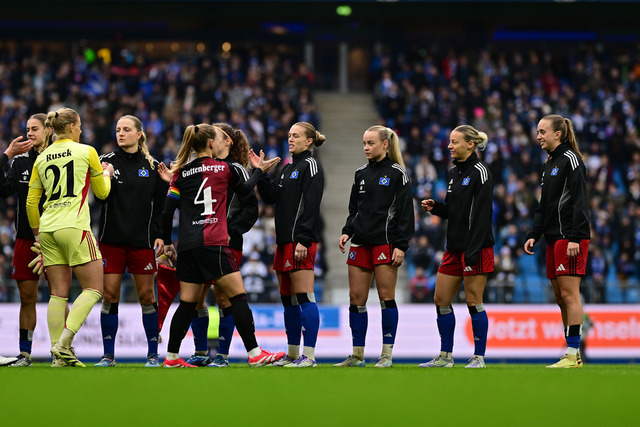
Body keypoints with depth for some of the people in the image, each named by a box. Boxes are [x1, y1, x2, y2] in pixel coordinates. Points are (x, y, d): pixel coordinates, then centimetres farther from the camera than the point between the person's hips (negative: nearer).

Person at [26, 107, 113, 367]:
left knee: (58, 293, 7)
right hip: (74, 228, -5)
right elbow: (102, 192, 11)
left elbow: (31, 202, 13)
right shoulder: (86, 151, 0)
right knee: (93, 289, 0)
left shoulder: (42, 159, 12)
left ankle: (57, 351, 1)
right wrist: (107, 174, 31)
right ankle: (64, 342, -16)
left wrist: (37, 233, 25)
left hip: (48, 230, 6)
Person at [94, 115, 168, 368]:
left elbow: (161, 204, 8)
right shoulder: (107, 161, 3)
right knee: (109, 296, -1)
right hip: (111, 240, 0)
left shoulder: (153, 166, 5)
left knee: (146, 296, 2)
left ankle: (153, 354, 9)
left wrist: (160, 235, -1)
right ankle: (108, 355, 6)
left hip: (142, 240, 0)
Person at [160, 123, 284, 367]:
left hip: (187, 247, 5)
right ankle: (254, 354, -6)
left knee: (187, 303, 11)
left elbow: (167, 212, 8)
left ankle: (171, 357, 11)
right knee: (238, 297, -2)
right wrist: (259, 170, 37)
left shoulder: (181, 173, 9)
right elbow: (244, 190, 22)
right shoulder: (225, 169, 2)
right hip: (214, 244, -5)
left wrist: (167, 243, 18)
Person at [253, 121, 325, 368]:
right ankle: (292, 354, 17)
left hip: (300, 241, -9)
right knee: (288, 299, 11)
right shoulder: (288, 168, 21)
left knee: (304, 297, -10)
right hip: (284, 241, 9)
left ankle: (309, 355, -12)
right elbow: (270, 197, 18)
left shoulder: (310, 166, -7)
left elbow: (310, 206, -14)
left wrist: (303, 240, -21)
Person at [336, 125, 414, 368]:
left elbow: (405, 211, -6)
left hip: (385, 244, -6)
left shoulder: (397, 173, -2)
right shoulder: (361, 174, 14)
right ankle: (357, 355, 8)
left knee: (386, 297, -4)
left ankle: (387, 354, 1)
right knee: (356, 299, 3)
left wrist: (401, 245, -12)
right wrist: (347, 232, 3)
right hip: (361, 243, 6)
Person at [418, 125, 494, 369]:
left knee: (473, 301, -4)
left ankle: (479, 357, 5)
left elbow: (482, 214, -17)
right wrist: (435, 207, 2)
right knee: (441, 299, 7)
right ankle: (445, 356, 15)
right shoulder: (454, 173, 15)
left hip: (476, 248, -9)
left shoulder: (480, 172, -11)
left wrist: (473, 251, -22)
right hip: (454, 247, 9)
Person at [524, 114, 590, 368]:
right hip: (554, 238, 9)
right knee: (560, 297, 7)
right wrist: (534, 235, 15)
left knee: (569, 293, -10)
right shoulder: (550, 163, 19)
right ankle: (573, 354, 10)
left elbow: (579, 201, -15)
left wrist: (574, 238, -21)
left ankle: (573, 355, -10)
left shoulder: (570, 159, -8)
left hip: (570, 237, -9)